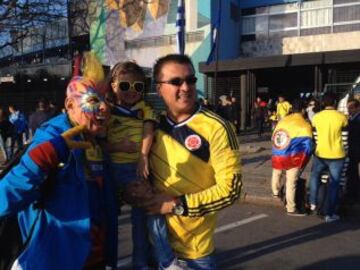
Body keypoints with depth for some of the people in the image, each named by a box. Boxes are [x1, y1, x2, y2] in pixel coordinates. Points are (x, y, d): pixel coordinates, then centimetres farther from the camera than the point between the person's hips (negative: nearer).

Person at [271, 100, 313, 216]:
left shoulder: (283, 120, 6)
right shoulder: (305, 125, -9)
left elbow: (273, 138, 12)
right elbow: (308, 144, -10)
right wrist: (304, 159, 4)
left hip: (277, 155, 5)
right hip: (292, 157, -4)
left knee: (276, 173, 31)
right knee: (291, 182, 4)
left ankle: (276, 191, 49)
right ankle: (291, 209, 13)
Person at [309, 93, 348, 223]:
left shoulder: (316, 117, -1)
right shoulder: (342, 117, -7)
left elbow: (315, 137, 6)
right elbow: (345, 139, -1)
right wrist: (344, 152, 13)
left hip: (320, 154, 2)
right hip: (337, 155, -2)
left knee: (314, 175, 26)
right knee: (334, 184, 6)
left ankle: (313, 203, 23)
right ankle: (329, 214, 11)